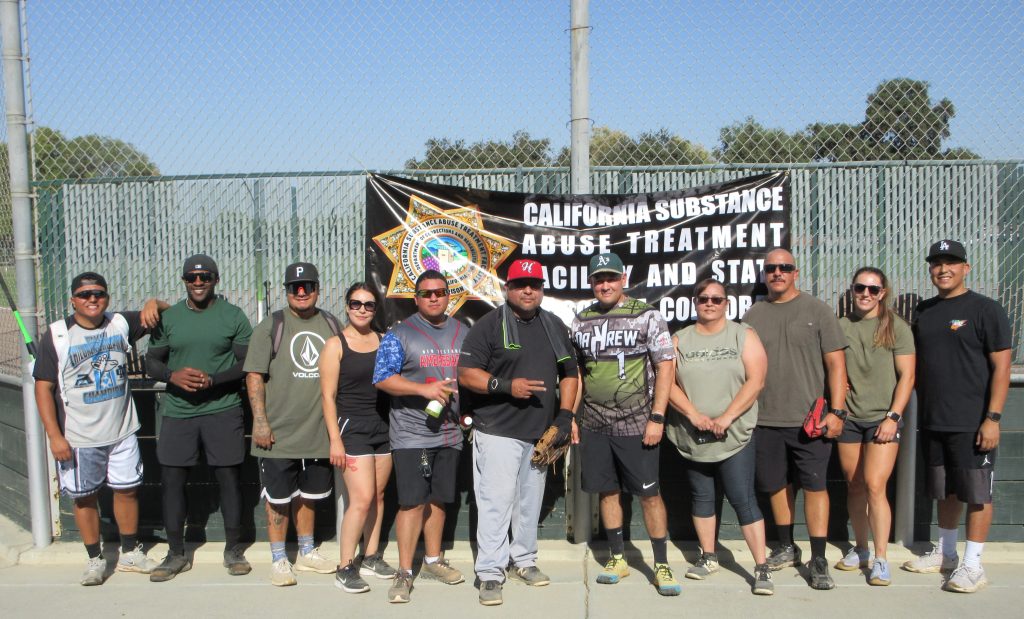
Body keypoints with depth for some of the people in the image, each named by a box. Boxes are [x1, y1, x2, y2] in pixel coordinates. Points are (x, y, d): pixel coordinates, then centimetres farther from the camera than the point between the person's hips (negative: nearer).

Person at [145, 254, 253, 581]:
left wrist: (213, 379, -17)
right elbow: (151, 362, 10)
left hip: (223, 410, -2)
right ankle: (176, 554, 20)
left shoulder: (233, 316, 1)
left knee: (229, 478, 3)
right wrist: (173, 375, -12)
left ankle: (232, 549, 19)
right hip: (177, 411, 2)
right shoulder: (168, 317, 8)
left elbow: (247, 364, -1)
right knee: (172, 480, 4)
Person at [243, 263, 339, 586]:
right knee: (278, 498, 5)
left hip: (318, 430, 4)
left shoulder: (331, 325, 8)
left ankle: (307, 552, 33)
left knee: (309, 495, 17)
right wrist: (260, 421, -14)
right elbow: (254, 376, -7)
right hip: (279, 433, -4)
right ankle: (278, 559, 20)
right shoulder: (271, 326, -4)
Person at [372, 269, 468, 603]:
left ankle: (433, 559, 29)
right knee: (413, 502, -6)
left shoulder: (463, 333, 11)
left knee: (438, 499, 15)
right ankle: (404, 573, 4)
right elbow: (382, 378, -10)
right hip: (411, 434, -5)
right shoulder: (399, 334, -4)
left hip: (450, 432, 5)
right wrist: (424, 389, -20)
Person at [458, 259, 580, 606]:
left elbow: (569, 372, 17)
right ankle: (490, 573, 2)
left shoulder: (555, 326, 12)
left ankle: (523, 561, 30)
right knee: (496, 502, -7)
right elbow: (466, 373, -10)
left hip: (541, 433, 6)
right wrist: (506, 386, -21)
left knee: (530, 502, 14)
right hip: (498, 433, -5)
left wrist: (565, 414, 5)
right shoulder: (489, 325, -5)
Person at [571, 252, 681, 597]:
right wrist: (571, 416, 9)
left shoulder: (646, 316, -4)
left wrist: (657, 418, -11)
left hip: (636, 424, -4)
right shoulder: (581, 321, 9)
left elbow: (665, 367, -5)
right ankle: (617, 559, 26)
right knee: (608, 491, 11)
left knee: (649, 494, 1)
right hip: (594, 424, 4)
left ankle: (662, 565, 13)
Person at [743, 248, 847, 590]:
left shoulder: (817, 311, 1)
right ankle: (786, 548, 30)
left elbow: (835, 363, -2)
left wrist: (836, 411, -9)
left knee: (814, 485, -3)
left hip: (810, 419, -3)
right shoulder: (754, 315, 10)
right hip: (766, 420, 3)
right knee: (777, 484, 13)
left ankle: (818, 560, 7)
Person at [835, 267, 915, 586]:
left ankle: (880, 560, 0)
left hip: (882, 418, -3)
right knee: (854, 487, 9)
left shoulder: (896, 327, -1)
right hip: (848, 417, 3)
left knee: (874, 486, -11)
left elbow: (907, 375, -4)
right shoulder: (841, 326, 7)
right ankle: (860, 550, 24)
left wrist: (893, 416, -11)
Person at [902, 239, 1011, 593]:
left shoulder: (985, 310, -7)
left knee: (977, 493, 2)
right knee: (945, 491, 17)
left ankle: (973, 565, 11)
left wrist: (993, 417, -16)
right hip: (933, 422, 6)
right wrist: (919, 408, 11)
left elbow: (1001, 367, -10)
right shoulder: (924, 312, 11)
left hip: (972, 423, -6)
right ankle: (945, 553, 30)